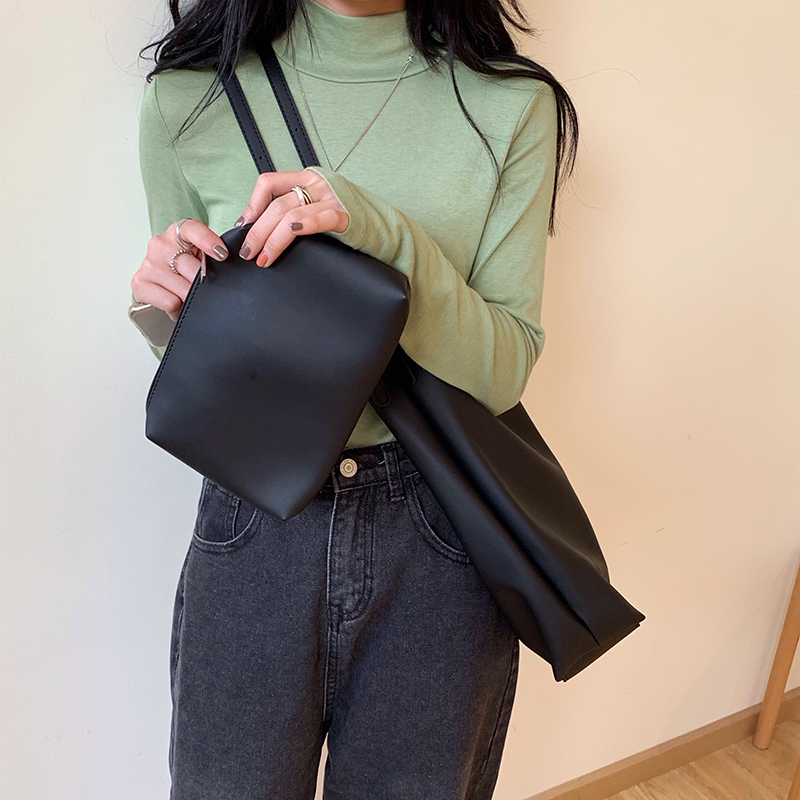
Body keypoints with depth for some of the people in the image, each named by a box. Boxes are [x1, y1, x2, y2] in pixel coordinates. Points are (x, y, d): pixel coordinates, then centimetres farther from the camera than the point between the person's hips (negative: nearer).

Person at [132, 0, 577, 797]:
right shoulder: (187, 99, -2)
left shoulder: (513, 106, -5)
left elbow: (503, 369, -10)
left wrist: (387, 237, -25)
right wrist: (166, 310, -16)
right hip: (250, 528, 1)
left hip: (439, 535, 0)